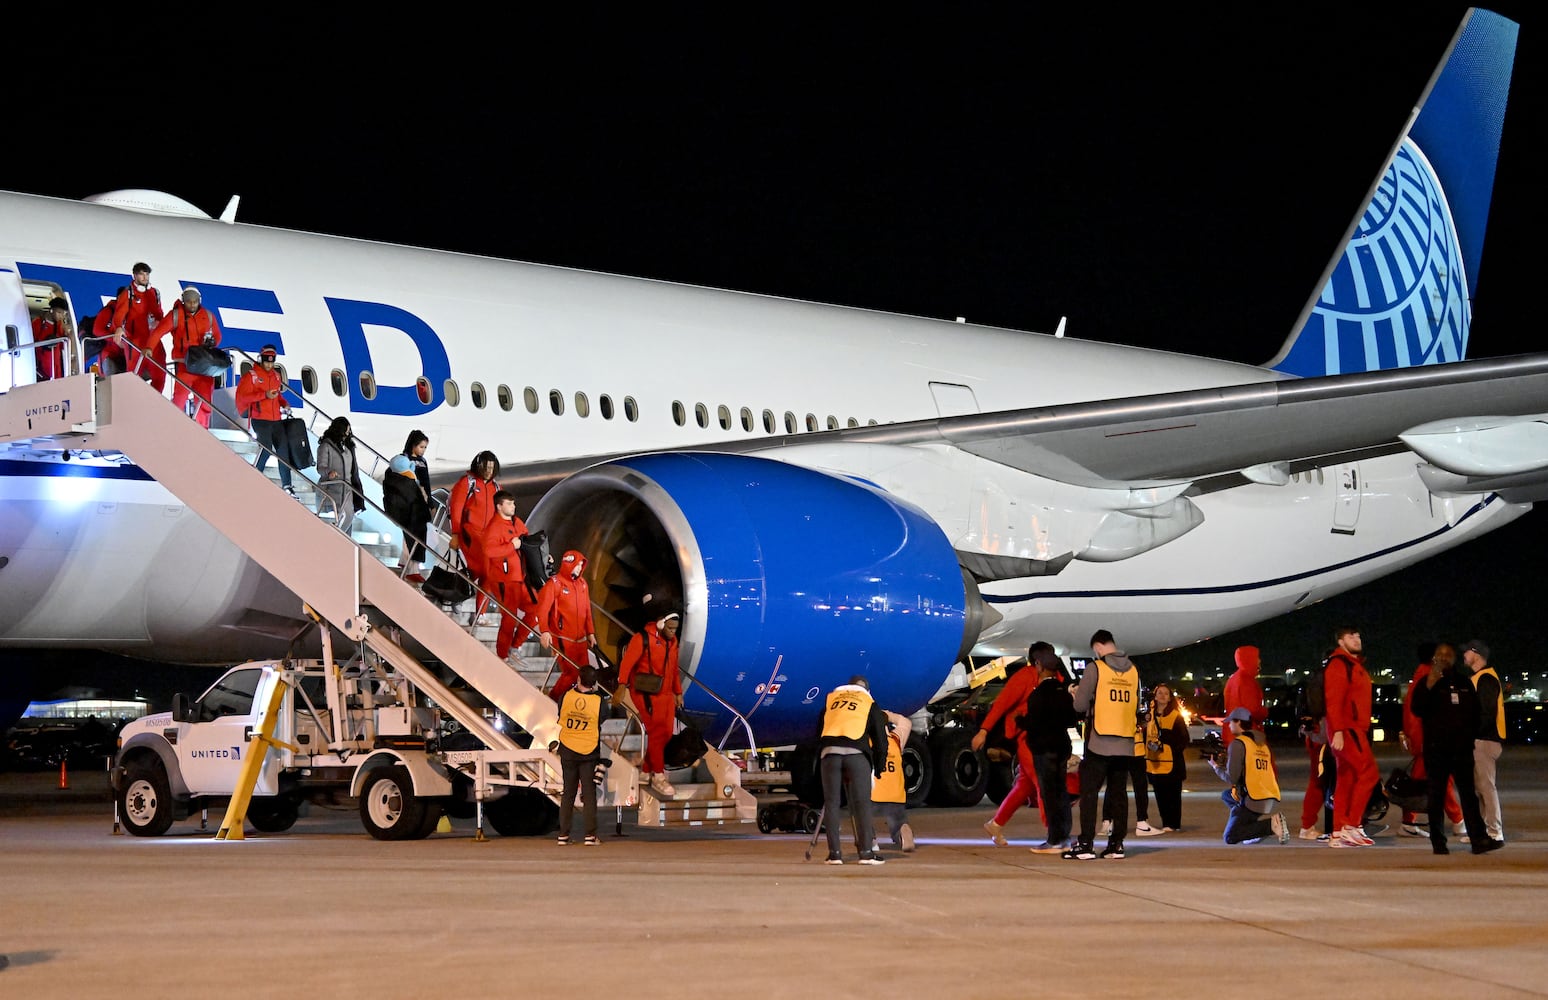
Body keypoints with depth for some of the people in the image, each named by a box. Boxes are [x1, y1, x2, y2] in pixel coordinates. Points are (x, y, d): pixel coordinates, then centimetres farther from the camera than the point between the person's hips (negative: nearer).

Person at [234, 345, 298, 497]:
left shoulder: (276, 376, 16)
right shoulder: (252, 375, -5)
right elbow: (243, 396, -12)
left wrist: (285, 403, 7)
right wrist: (265, 395, -20)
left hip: (276, 420, 7)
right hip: (260, 420, -7)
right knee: (266, 449, -17)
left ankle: (286, 485, 7)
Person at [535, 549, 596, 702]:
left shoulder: (582, 583, 11)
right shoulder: (555, 583, -10)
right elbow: (543, 608, -18)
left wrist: (590, 632, 15)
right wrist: (544, 631, -29)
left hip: (580, 638, 7)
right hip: (562, 638, -7)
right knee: (571, 672, -9)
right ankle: (554, 700, 7)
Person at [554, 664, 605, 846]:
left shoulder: (566, 696, -9)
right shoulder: (598, 700, -13)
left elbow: (560, 718, 6)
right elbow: (600, 726, -3)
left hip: (568, 751, 2)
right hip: (589, 753, -2)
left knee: (568, 793, 11)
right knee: (589, 793, 3)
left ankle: (563, 835, 11)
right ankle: (590, 835, -1)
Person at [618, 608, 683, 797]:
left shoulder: (672, 641, 11)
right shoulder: (643, 639, -13)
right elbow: (627, 662, -18)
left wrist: (678, 692, 21)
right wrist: (622, 685, -27)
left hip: (665, 694, 8)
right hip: (646, 694, -8)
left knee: (665, 733, 7)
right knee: (657, 732, -9)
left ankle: (646, 772, 20)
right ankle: (658, 777, -4)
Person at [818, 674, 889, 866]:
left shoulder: (830, 699, 25)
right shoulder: (870, 705, 18)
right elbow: (880, 740, 15)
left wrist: (819, 765, 30)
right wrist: (878, 768, 24)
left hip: (829, 752, 2)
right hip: (857, 754, -2)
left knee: (831, 802, 5)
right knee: (862, 803, 1)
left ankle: (834, 853, 3)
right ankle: (866, 852, -3)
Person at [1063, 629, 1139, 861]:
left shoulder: (1095, 669, -8)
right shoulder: (1133, 671, 8)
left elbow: (1080, 705, -9)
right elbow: (1136, 706, 15)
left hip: (1099, 742, -5)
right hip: (1125, 744, 5)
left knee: (1089, 792, -1)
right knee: (1119, 793, 9)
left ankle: (1085, 844, -5)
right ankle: (1116, 844, 9)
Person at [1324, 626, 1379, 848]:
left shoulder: (1355, 665, 21)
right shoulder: (1338, 664, -9)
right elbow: (1333, 700, -17)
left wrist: (1365, 729, 19)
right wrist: (1337, 731, -24)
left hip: (1356, 730, 10)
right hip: (1346, 730, -10)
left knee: (1346, 780, 7)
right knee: (1368, 772, -14)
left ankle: (1338, 833, 7)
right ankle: (1352, 825, -14)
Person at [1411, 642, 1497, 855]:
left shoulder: (1465, 683, 15)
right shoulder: (1426, 682, 4)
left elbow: (1475, 713, 22)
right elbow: (1417, 710, -10)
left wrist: (1471, 737, 12)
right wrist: (1429, 686, -21)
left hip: (1462, 747, 3)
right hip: (1435, 748, -3)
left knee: (1469, 793, -4)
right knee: (1436, 796, -1)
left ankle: (1479, 839, -10)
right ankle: (1438, 842, 2)